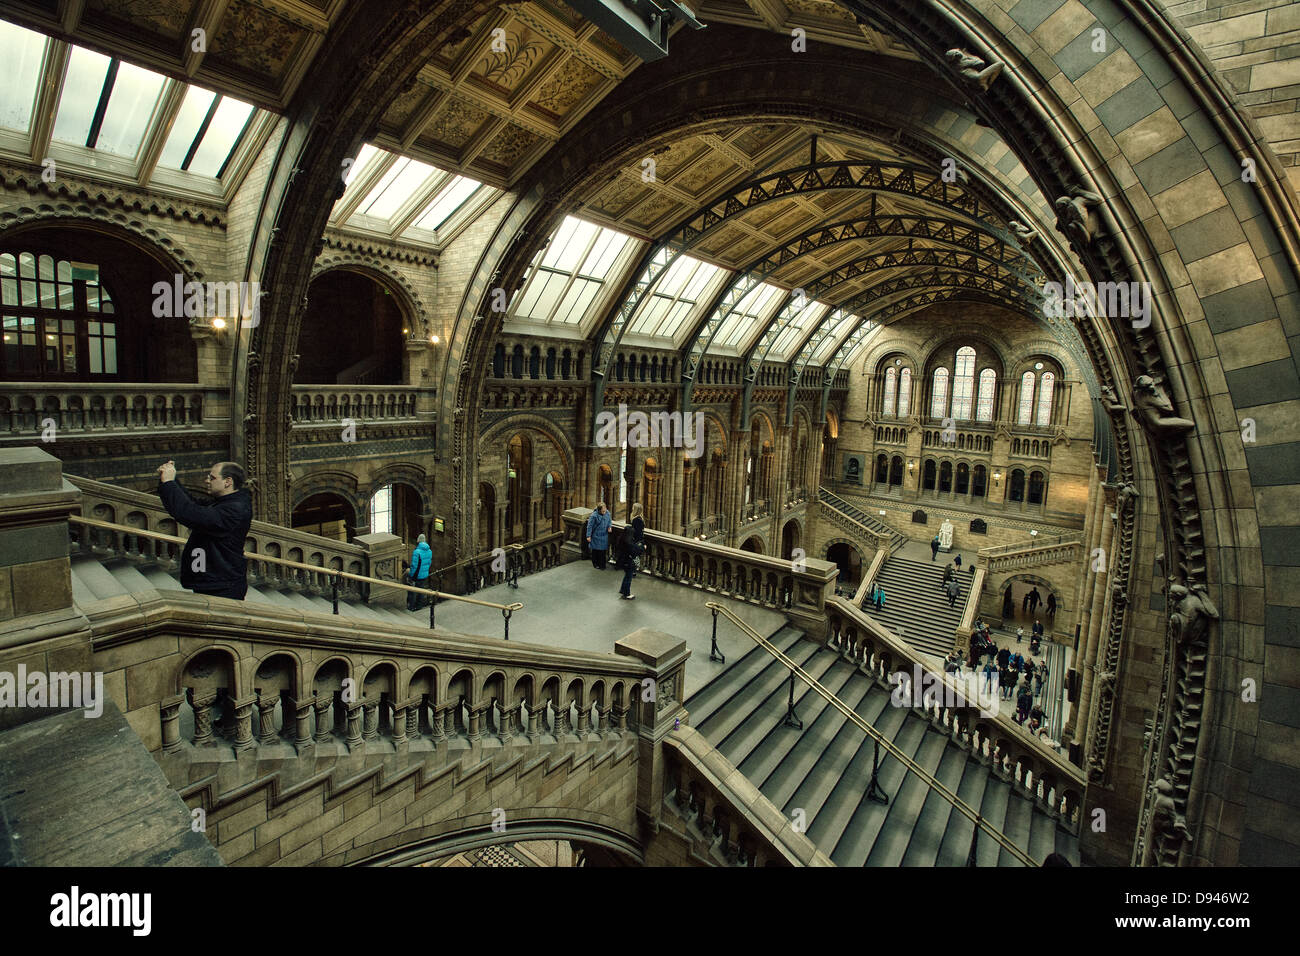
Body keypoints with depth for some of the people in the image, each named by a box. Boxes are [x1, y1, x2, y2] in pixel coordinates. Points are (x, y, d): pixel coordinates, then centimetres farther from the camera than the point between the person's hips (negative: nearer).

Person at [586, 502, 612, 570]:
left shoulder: (607, 513, -6)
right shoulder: (594, 515, -21)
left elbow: (609, 520, 14)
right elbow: (590, 526, -14)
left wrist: (609, 526, -4)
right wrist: (588, 536, -14)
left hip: (604, 535, 4)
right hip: (596, 536, -4)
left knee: (603, 550, 9)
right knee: (596, 550, 8)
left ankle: (602, 565, 20)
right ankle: (595, 564, 25)